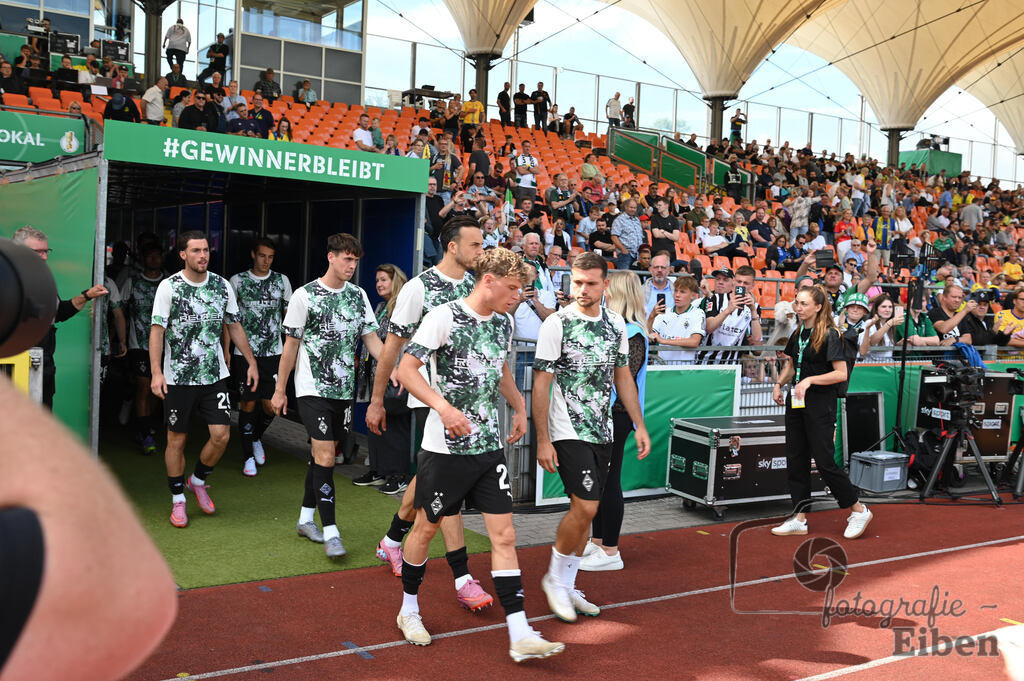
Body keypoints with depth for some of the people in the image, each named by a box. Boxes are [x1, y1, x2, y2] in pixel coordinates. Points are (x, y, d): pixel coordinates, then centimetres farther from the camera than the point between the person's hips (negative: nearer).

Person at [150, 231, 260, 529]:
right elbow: (157, 330, -8)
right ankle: (178, 501, 21)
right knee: (177, 440, 6)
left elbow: (234, 326, 14)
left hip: (215, 376, 3)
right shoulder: (169, 287, -5)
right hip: (178, 378, -2)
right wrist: (156, 372, -17)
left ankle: (198, 481, 23)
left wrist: (251, 362, 12)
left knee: (221, 435, -5)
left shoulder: (222, 286, 5)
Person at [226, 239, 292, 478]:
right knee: (248, 404, 1)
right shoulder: (237, 281, 2)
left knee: (271, 405, -1)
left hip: (273, 353, 1)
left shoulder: (282, 281, 7)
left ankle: (257, 438, 30)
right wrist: (226, 352, -1)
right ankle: (248, 457, 13)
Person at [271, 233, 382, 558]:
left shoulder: (358, 295, 7)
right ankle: (330, 532, -8)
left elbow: (371, 338, 5)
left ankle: (306, 518, 28)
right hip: (312, 388, -5)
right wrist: (280, 390, 1)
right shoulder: (305, 296, -6)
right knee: (325, 456, -12)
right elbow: (291, 344, -1)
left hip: (343, 388, 5)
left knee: (321, 452, 13)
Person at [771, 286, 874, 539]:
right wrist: (779, 384, 5)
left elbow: (842, 374, -15)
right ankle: (800, 519, 15)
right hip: (795, 404, 8)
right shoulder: (797, 334, 11)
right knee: (795, 461, 8)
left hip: (820, 406, -8)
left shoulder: (830, 335, -11)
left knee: (824, 461, -5)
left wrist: (810, 380, -24)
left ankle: (859, 511, 12)